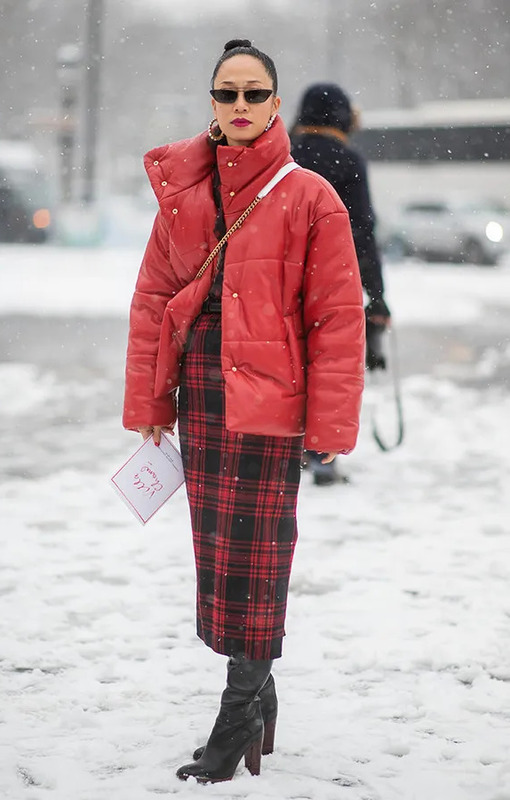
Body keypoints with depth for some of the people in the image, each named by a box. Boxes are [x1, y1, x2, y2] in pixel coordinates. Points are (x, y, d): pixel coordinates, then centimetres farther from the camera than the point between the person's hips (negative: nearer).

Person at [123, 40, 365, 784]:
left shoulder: (309, 197, -4)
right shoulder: (182, 191, 9)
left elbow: (338, 316, -6)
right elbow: (153, 299, 11)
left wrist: (329, 421, -10)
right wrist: (149, 402, 6)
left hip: (268, 396, -5)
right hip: (200, 395, 5)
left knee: (254, 554, -2)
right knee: (216, 549, 10)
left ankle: (238, 719, 6)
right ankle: (256, 691, 26)